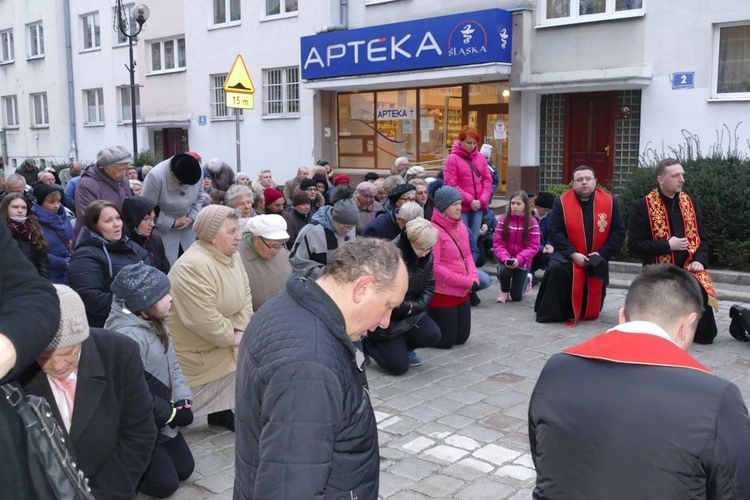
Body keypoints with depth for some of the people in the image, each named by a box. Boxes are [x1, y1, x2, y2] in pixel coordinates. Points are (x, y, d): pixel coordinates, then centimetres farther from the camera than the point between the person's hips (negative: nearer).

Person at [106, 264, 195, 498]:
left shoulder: (154, 324, 3)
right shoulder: (127, 336, -30)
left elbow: (172, 365, 7)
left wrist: (183, 401, -9)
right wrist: (172, 413, -20)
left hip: (160, 420, 9)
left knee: (185, 469, 15)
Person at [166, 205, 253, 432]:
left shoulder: (232, 256, -1)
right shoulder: (193, 266, -32)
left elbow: (245, 294, 4)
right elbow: (205, 320, -34)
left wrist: (241, 329, -9)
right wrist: (232, 337, -19)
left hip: (221, 343, 9)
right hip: (193, 349, -8)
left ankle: (222, 412, 39)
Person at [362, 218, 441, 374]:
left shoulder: (427, 257, -5)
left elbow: (429, 286, 5)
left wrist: (416, 306, -13)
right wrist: (408, 307, -18)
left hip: (411, 312, 6)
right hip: (388, 315, -6)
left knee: (432, 335, -20)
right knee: (399, 366, -11)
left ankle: (402, 345, 12)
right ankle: (365, 343, 16)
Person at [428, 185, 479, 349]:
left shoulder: (461, 227, 7)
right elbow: (433, 267, -22)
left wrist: (473, 278, -6)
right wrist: (466, 281, -18)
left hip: (462, 292, 8)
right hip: (442, 293, -8)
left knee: (462, 337, 16)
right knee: (445, 340, 1)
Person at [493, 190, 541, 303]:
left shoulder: (532, 222, -9)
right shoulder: (503, 220, -4)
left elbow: (533, 246, -11)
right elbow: (498, 243, -6)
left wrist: (519, 259, -25)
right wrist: (505, 258, -24)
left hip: (522, 262, -1)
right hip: (506, 260, 1)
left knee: (516, 297, -3)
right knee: (503, 271, -35)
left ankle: (526, 280, 33)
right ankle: (504, 291, 2)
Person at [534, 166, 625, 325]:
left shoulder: (609, 201, -4)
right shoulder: (562, 202, -6)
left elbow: (619, 232, -2)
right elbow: (555, 233, -8)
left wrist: (602, 253, -14)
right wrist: (573, 254, -20)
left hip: (598, 259, 2)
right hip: (569, 256, -2)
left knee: (594, 294, 4)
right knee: (555, 268, -32)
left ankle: (587, 312, 44)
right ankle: (550, 313, -19)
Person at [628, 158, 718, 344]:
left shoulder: (688, 201, 9)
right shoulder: (642, 206, -8)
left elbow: (701, 237, 13)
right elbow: (634, 244, -10)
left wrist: (700, 260, -6)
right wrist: (667, 245, -18)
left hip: (690, 270, 4)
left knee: (705, 333, -9)